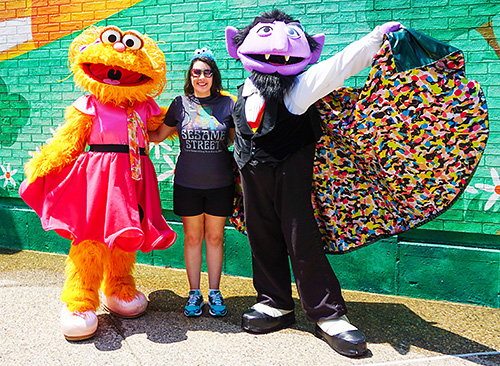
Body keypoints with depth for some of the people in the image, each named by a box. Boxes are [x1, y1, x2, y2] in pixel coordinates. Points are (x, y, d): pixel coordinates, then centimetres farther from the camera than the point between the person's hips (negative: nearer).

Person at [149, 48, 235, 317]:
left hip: (220, 184, 0)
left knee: (215, 237, 9)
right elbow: (158, 135, 14)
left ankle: (214, 293, 23)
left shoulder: (227, 104, 1)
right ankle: (194, 293, 22)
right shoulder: (180, 104, 3)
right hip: (187, 184, 1)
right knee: (192, 238, 8)